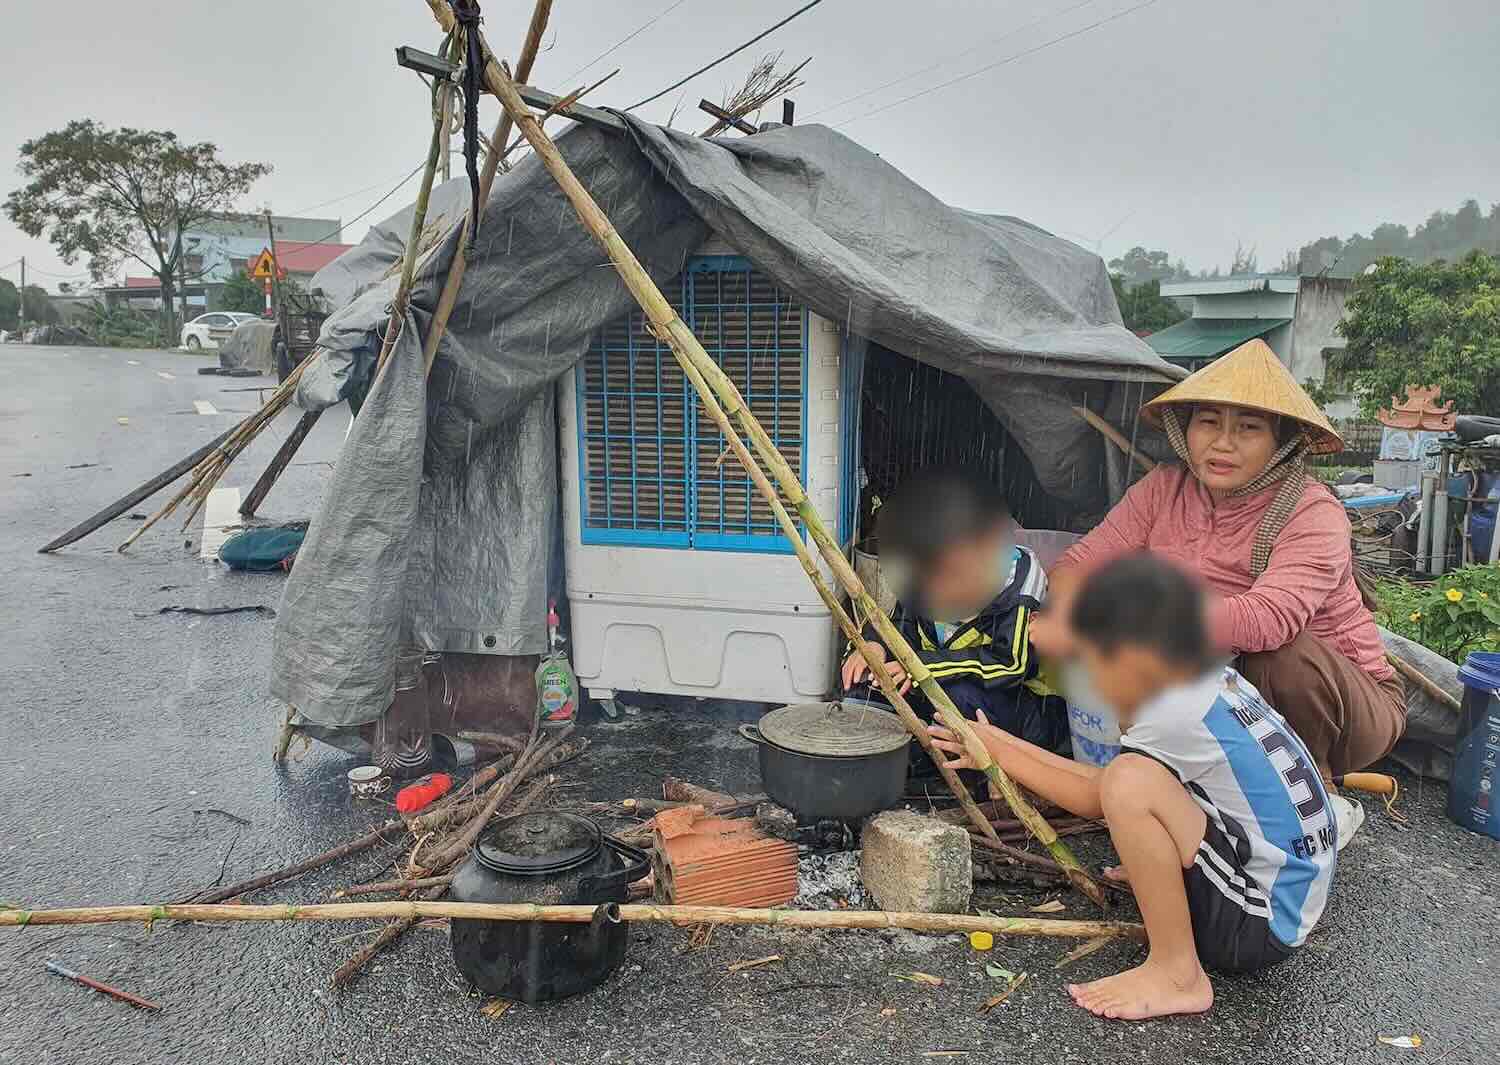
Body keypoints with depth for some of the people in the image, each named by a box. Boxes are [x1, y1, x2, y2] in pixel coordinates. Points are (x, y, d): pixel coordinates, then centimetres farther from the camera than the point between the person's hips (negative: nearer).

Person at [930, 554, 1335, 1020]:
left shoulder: (1179, 716, -24)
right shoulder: (1213, 682, 1)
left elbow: (1094, 798, -8)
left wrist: (1000, 754, 0)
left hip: (1257, 928, -9)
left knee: (1130, 780, -27)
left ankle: (1177, 973, -13)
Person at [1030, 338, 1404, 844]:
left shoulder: (1313, 514, -24)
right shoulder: (1163, 490, -7)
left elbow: (1266, 619, -43)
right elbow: (1080, 562, -12)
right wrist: (1064, 619, -36)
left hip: (1352, 705, -5)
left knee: (1282, 652, -35)